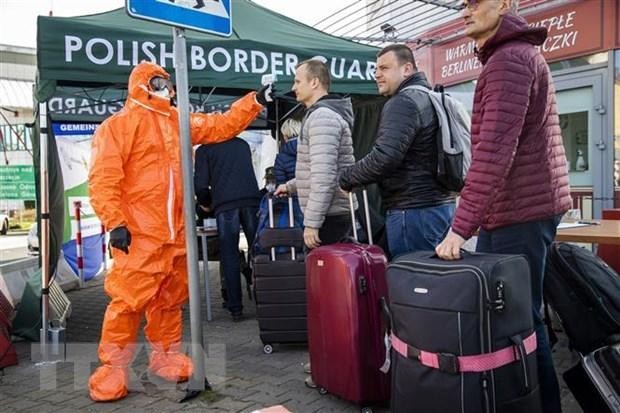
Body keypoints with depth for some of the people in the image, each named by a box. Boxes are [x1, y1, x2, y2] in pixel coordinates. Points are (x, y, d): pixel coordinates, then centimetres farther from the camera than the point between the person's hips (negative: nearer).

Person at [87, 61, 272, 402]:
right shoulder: (118, 125, -4)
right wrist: (115, 222, -18)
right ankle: (114, 366, 7)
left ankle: (165, 355, 28)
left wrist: (255, 101, 9)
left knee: (171, 298, 13)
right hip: (139, 233, -7)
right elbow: (103, 179, -10)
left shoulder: (179, 121, 17)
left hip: (176, 232, 7)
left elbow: (221, 126, 17)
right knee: (129, 299, -7)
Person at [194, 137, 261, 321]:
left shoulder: (204, 150, 9)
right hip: (251, 199, 3)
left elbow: (201, 185, 2)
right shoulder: (242, 144, 22)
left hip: (225, 204, -3)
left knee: (229, 256, 1)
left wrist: (206, 202, 22)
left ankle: (235, 308, 0)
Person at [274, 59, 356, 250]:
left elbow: (324, 175, -24)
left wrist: (311, 222, -24)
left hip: (330, 216, -10)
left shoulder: (323, 116, -15)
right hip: (336, 213, 10)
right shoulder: (324, 113, 20)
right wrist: (291, 186, 30)